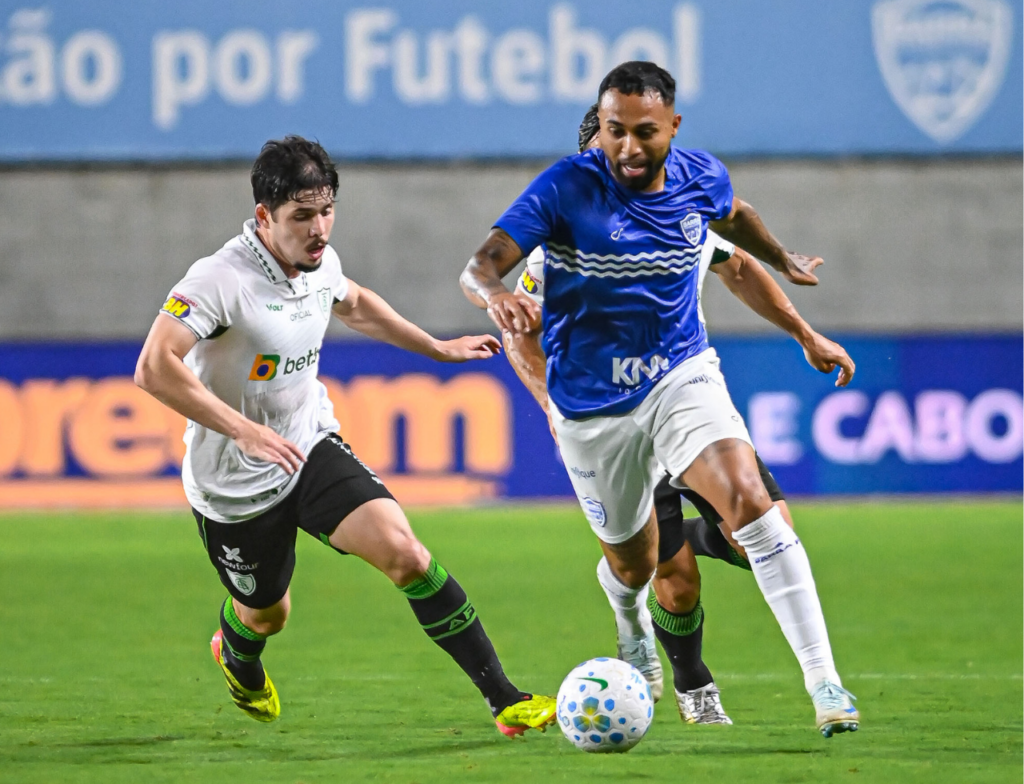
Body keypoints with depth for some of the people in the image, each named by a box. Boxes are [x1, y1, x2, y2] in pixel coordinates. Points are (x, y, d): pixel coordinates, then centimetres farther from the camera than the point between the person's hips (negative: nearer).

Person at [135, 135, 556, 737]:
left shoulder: (320, 261, -4)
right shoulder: (220, 279, -27)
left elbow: (354, 303, 22)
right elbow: (154, 369, -37)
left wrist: (438, 348, 25)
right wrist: (243, 430, -40)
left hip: (312, 449, 4)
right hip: (234, 485, -4)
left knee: (403, 551, -17)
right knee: (267, 614, 16)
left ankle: (504, 699, -16)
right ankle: (237, 653, 57)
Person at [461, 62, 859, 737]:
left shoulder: (701, 179, -5)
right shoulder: (568, 187, -17)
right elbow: (480, 266, -26)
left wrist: (785, 261, 28)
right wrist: (495, 294, -47)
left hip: (681, 377, 1)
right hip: (591, 409, -1)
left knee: (747, 497, -26)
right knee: (632, 564, 15)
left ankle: (823, 682, -27)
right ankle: (634, 631, 56)